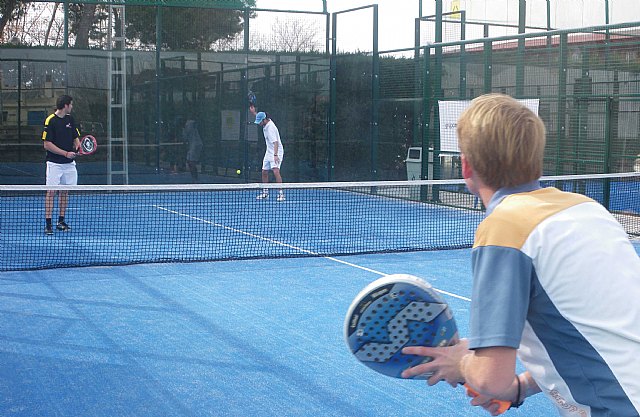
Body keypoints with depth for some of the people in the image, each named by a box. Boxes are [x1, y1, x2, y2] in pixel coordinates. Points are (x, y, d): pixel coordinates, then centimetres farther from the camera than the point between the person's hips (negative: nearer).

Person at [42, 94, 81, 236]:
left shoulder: (70, 119, 9)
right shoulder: (50, 120, -10)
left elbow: (76, 137, 19)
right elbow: (47, 144, -13)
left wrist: (78, 145, -4)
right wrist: (65, 153, -17)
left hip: (69, 163, 6)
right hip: (54, 163, -6)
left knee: (65, 191, 11)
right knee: (51, 192, -6)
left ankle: (61, 221, 20)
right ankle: (48, 224, -5)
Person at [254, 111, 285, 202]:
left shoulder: (270, 128, -25)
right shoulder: (265, 124, 2)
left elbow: (275, 142, -34)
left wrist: (276, 155, -43)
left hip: (276, 152, -10)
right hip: (269, 152, 10)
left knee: (276, 171, -24)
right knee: (264, 172, 12)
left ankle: (281, 193, -27)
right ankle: (265, 192, 25)